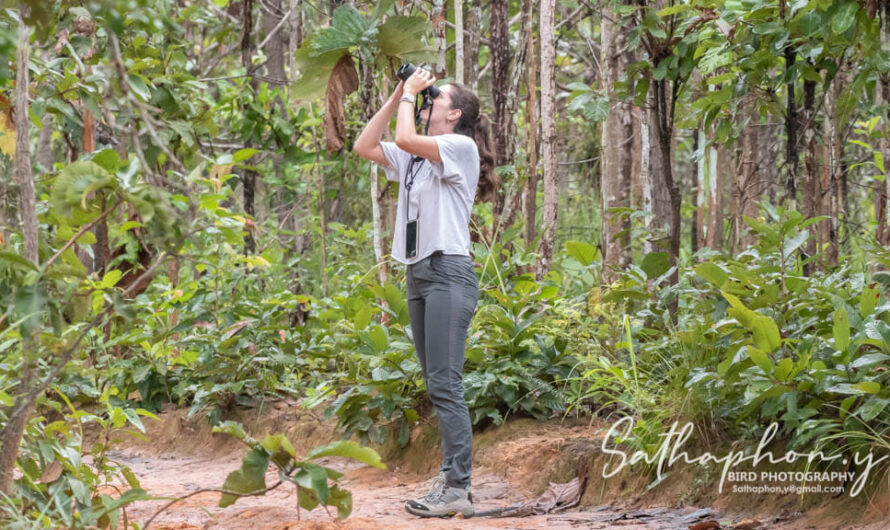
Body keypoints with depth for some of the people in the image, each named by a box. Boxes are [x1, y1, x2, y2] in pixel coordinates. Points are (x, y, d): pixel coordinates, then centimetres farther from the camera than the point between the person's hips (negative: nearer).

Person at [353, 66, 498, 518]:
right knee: (437, 386, 8)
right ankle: (452, 476, 11)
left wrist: (410, 94, -3)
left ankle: (457, 489, -15)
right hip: (418, 273, 9)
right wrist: (396, 97, 13)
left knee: (444, 384, -14)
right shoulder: (415, 157, 18)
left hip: (449, 272, -9)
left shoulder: (461, 147, -6)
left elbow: (406, 139, -19)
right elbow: (364, 147, 16)